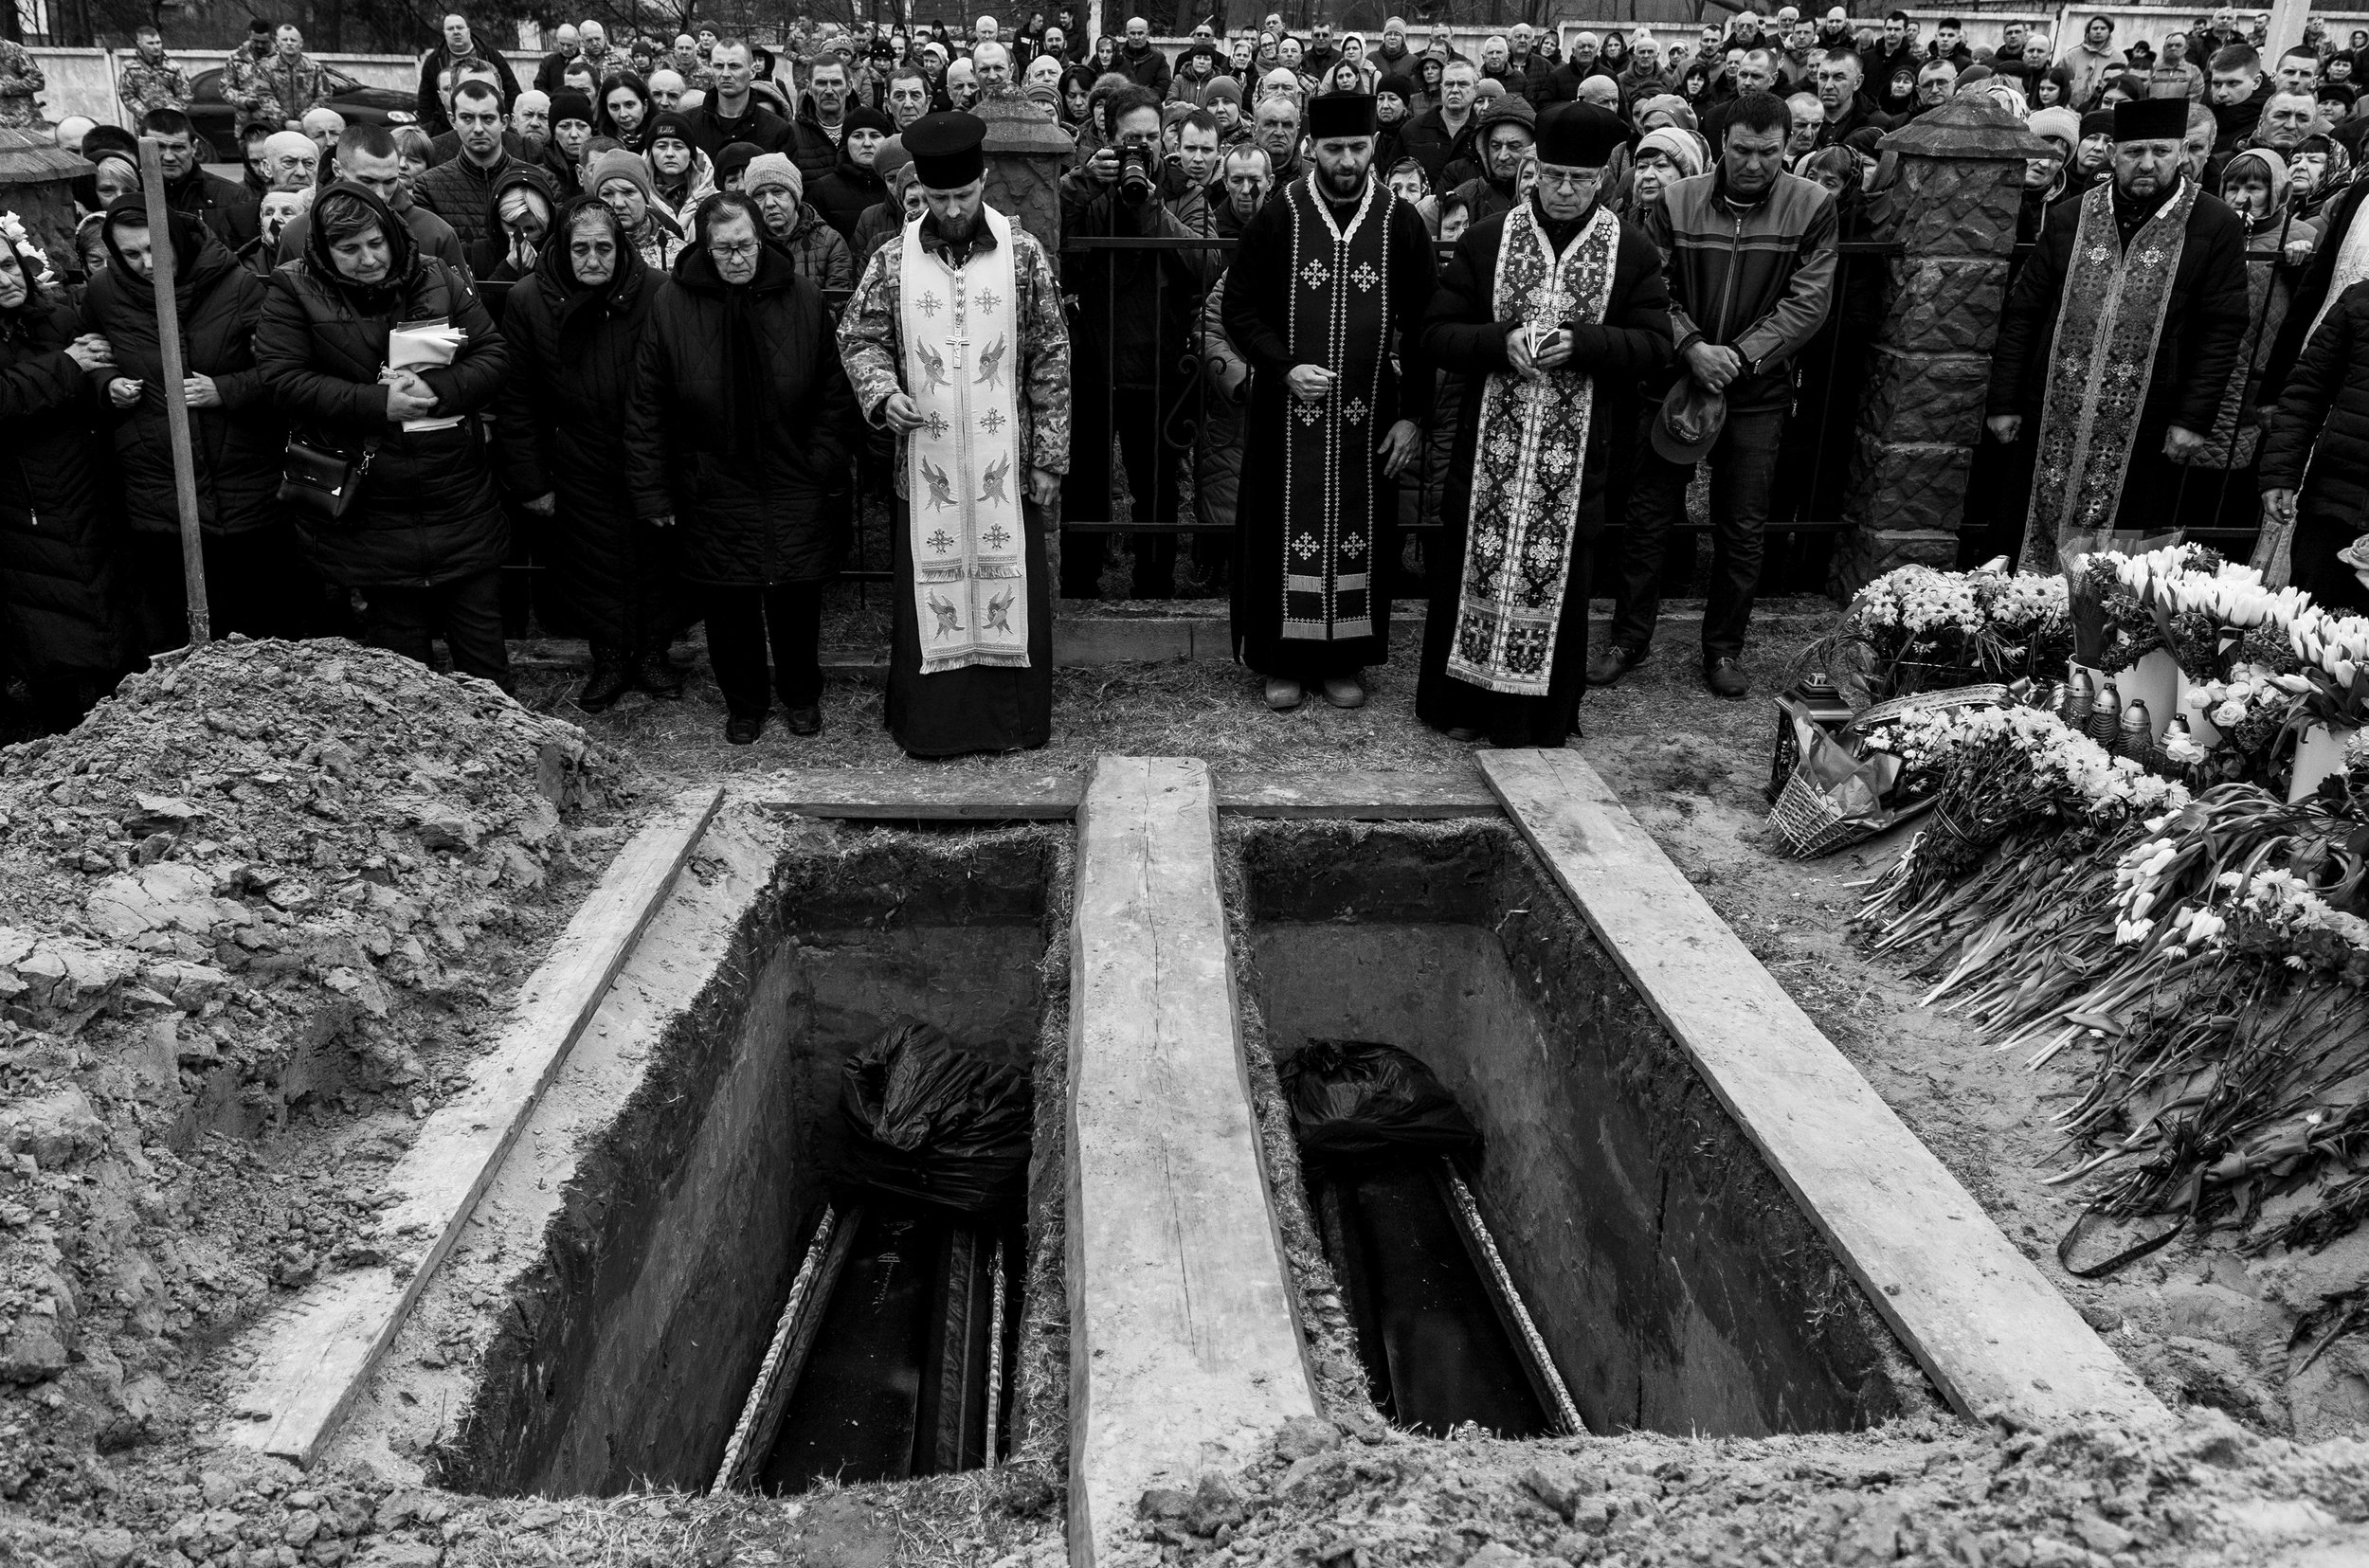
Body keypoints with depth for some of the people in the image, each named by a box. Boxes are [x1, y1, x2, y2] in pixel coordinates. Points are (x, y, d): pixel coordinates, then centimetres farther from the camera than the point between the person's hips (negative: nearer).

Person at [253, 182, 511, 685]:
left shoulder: (440, 280, 4)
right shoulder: (294, 293, -2)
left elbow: (493, 357, 0)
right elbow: (286, 381, -10)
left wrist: (435, 390, -17)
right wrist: (377, 403, -19)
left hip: (460, 497, 2)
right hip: (371, 512, -2)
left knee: (484, 653, 10)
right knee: (399, 656, 10)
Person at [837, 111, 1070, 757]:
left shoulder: (1023, 254, -1)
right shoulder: (893, 260, 2)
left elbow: (1050, 358, 1)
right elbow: (859, 336, 10)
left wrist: (1048, 456, -2)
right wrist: (882, 391, -11)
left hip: (1004, 458, -1)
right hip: (926, 458, 1)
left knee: (1010, 577, 5)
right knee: (929, 580, 5)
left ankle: (1014, 718, 18)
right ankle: (931, 720, 17)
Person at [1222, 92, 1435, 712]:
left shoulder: (1402, 222, 2)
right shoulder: (1278, 216, -1)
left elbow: (1421, 327, 4)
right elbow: (1240, 307, 0)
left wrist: (1412, 413, -2)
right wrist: (1284, 369, -15)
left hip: (1370, 414, 1)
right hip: (1288, 412, -1)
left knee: (1360, 530, 7)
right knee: (1289, 528, 3)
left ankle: (1346, 660, 19)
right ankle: (1284, 660, 15)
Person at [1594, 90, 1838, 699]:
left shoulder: (1812, 208, -4)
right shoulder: (1674, 204, -3)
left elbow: (1808, 302, -8)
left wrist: (1739, 357, -18)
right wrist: (1692, 346, -20)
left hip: (1758, 392, 0)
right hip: (1674, 381, 0)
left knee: (1743, 530, 6)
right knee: (1648, 517, 6)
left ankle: (1724, 648, 21)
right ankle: (1630, 638, 20)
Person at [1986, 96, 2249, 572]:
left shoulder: (2216, 226, 1)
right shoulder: (2069, 219, 8)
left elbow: (2223, 330, -2)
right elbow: (2022, 312, 9)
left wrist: (2195, 417, -9)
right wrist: (2005, 402, 3)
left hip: (2147, 435, -2)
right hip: (2053, 425, 2)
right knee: (2037, 541, 6)